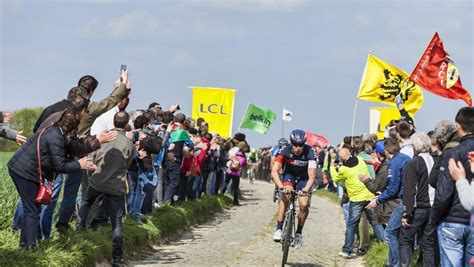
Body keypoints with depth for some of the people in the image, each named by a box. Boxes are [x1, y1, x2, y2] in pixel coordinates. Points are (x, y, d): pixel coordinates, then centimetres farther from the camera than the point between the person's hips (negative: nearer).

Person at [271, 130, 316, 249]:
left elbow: (312, 176, -32)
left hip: (303, 178, 0)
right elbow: (274, 171, -33)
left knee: (304, 205, -17)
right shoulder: (285, 150, -27)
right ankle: (279, 228, -25)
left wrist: (306, 190, -50)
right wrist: (280, 186, -49)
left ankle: (299, 232, 6)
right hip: (288, 174, 0)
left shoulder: (310, 153, -29)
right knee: (285, 195, -29)